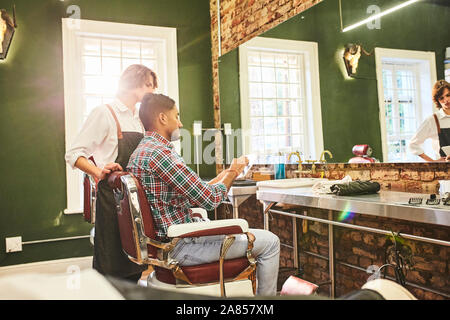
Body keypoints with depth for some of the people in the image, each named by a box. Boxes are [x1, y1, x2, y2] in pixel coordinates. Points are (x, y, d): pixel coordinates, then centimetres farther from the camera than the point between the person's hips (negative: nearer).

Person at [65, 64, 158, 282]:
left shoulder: (139, 118, 17)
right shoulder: (105, 113, -5)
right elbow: (74, 154, -9)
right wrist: (99, 172, -25)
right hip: (112, 196, -7)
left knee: (134, 270, 10)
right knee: (111, 269, -2)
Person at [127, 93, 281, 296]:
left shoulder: (139, 153, 13)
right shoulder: (159, 152, -21)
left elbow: (193, 195, 15)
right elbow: (209, 199, -19)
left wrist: (227, 173, 12)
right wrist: (232, 174, -1)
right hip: (180, 246, -11)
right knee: (269, 242, -1)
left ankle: (256, 293, 36)